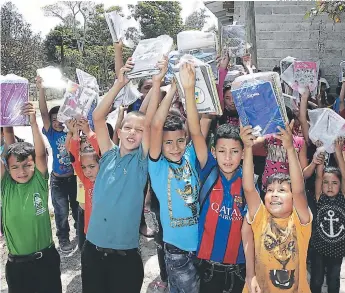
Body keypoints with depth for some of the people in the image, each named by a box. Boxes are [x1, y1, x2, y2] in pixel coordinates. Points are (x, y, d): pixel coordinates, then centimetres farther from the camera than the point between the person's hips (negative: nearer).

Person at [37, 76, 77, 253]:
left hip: (74, 177, 1)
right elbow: (44, 113, -17)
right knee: (61, 212, 7)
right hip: (58, 180, -1)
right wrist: (41, 90, -26)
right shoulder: (51, 133, -7)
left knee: (78, 207, 17)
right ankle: (63, 238, 25)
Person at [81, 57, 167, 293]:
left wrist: (157, 82, -24)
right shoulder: (108, 155, 1)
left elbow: (150, 122, -17)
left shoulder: (141, 160, -4)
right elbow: (98, 117, -8)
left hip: (125, 254, -2)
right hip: (93, 249, 3)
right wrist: (120, 83, -15)